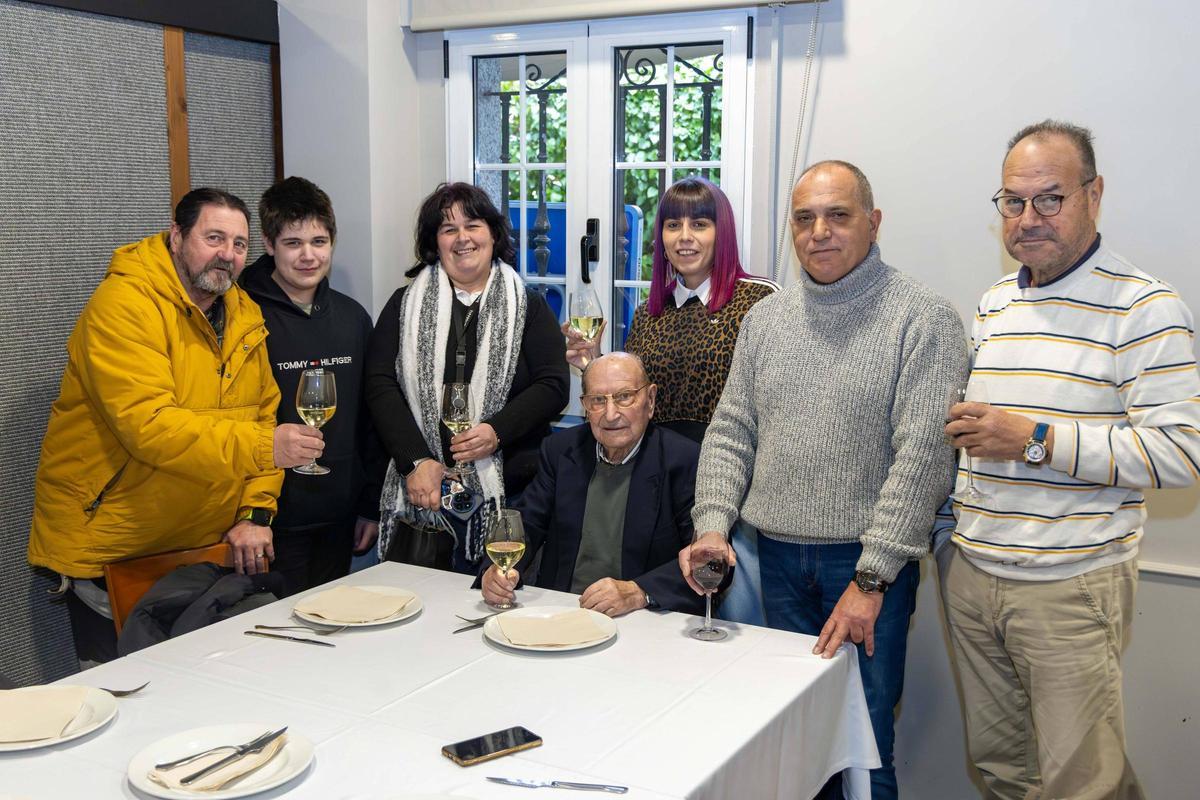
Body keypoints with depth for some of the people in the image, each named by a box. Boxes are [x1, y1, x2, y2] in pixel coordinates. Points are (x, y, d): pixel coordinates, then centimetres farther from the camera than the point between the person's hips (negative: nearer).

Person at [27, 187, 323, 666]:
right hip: (109, 549, -6)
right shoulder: (124, 303, -18)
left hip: (204, 544, 6)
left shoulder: (244, 313, 6)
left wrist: (256, 514, -5)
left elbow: (263, 412, 6)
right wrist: (263, 446, -37)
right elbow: (147, 424, -30)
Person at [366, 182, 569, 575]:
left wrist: (497, 431, -15)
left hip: (510, 493, -1)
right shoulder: (406, 305, 10)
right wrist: (417, 461, -9)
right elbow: (380, 384, 1)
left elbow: (554, 385, 0)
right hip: (422, 494, 1)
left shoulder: (528, 306, 8)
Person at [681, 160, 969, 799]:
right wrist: (712, 525, -4)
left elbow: (922, 454, -13)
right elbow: (731, 432, 11)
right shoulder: (765, 319, 10)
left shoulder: (923, 319, -7)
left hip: (870, 561, -4)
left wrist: (871, 578, -17)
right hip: (778, 557, 5)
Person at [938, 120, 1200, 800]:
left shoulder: (1143, 307, -10)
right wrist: (948, 529, 16)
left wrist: (1037, 441, -22)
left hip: (1071, 588, -6)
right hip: (970, 574, 6)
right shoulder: (994, 304, 11)